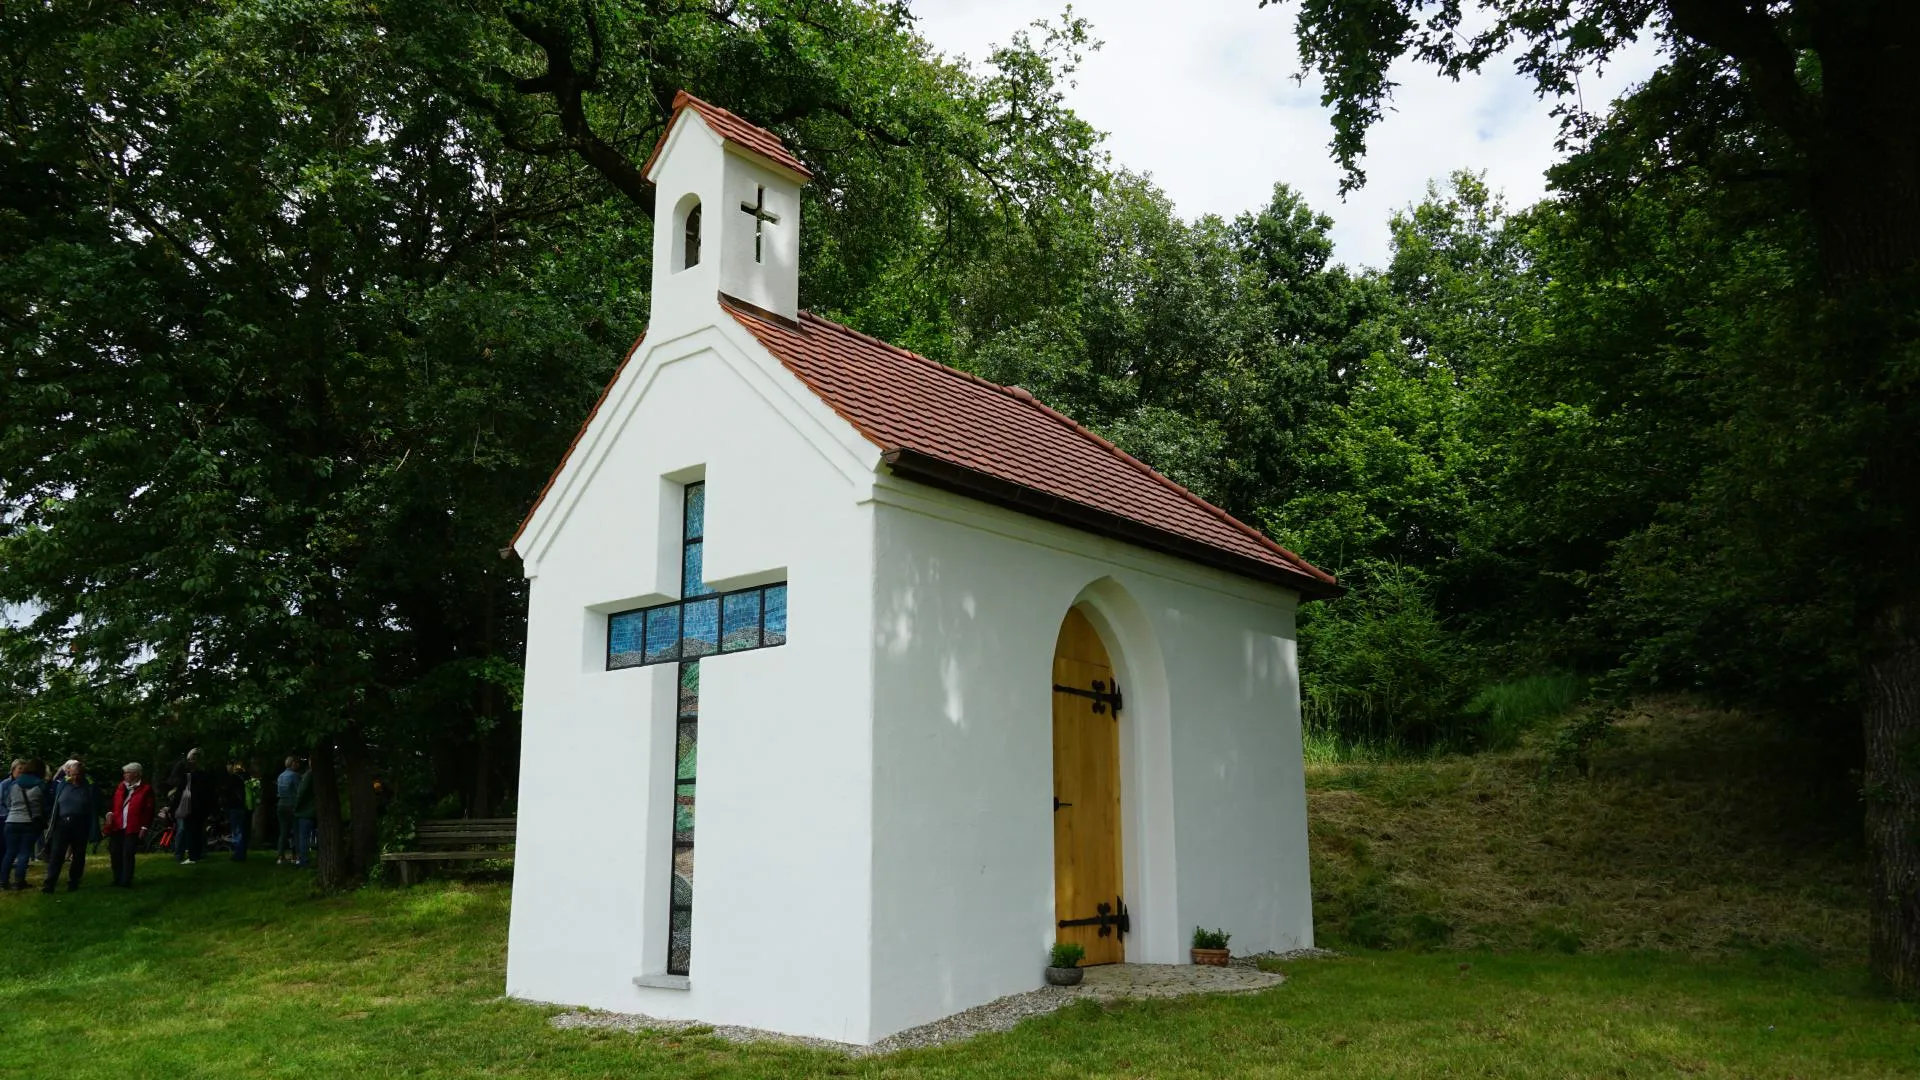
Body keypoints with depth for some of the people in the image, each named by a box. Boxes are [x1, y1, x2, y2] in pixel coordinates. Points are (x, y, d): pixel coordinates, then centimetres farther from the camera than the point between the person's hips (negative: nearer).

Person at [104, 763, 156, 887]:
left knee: (128, 854, -7)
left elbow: (149, 810, -7)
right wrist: (110, 813, 2)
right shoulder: (121, 786, 14)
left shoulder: (146, 789, -4)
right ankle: (118, 879, 22)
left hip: (133, 828, -6)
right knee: (115, 854, 8)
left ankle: (126, 881, 1)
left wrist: (145, 827, -11)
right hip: (117, 826, 6)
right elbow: (114, 803, 22)